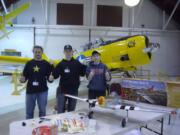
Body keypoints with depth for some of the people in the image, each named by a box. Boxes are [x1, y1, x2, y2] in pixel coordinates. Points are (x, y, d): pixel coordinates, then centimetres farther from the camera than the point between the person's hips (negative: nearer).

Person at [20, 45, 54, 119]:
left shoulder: (46, 64, 1)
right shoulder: (29, 63, 3)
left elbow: (49, 77, 0)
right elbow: (25, 76, 4)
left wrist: (50, 79, -22)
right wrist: (22, 79, -18)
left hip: (42, 91, -1)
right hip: (30, 91, 1)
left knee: (42, 111, 10)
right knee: (29, 112, 11)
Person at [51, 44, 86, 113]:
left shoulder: (77, 63, 3)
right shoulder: (61, 64, 1)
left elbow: (82, 73, 1)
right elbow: (55, 76, -4)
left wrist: (84, 65, -8)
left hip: (74, 91, 1)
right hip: (62, 90, -1)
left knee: (71, 111, 11)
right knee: (60, 111, 3)